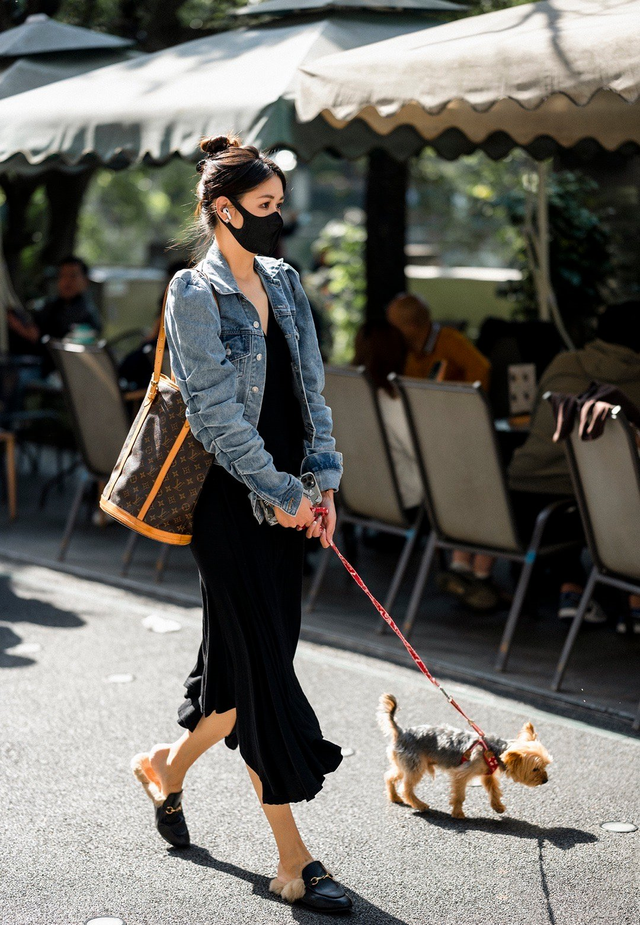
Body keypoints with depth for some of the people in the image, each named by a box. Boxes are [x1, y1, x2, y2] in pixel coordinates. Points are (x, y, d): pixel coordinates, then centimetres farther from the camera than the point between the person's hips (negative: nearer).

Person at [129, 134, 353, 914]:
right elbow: (218, 413, -14)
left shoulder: (284, 283, 12)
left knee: (250, 661, 13)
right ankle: (293, 862, 4)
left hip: (284, 500, 7)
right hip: (230, 501, -7)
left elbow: (310, 389, 13)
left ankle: (170, 763, 40)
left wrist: (322, 479, 2)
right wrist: (282, 492, -14)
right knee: (264, 672, -4)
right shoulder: (195, 294, -10)